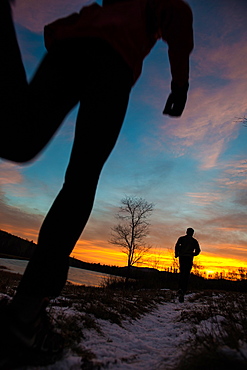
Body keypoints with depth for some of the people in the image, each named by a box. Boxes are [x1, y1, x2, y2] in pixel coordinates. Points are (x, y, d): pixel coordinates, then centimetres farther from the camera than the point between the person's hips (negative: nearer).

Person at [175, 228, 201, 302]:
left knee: (182, 273, 17)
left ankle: (180, 288, -2)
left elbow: (177, 246, -6)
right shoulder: (194, 241, 11)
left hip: (182, 257, 1)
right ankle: (182, 293, -10)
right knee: (186, 275, 1)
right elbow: (198, 250, 3)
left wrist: (176, 254, 4)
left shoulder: (181, 238, 9)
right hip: (189, 258, -1)